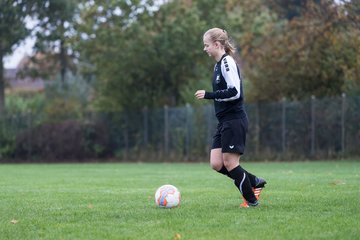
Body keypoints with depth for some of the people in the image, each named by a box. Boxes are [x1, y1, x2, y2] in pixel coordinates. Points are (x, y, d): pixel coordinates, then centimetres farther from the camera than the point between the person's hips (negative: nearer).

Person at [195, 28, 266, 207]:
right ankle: (255, 182, 16)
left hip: (234, 120, -9)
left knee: (229, 162, -6)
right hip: (225, 122, 9)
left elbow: (235, 92, -21)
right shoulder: (219, 64, 16)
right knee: (216, 164, 3)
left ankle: (251, 200, 7)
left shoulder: (227, 62, -13)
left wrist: (209, 95, -19)